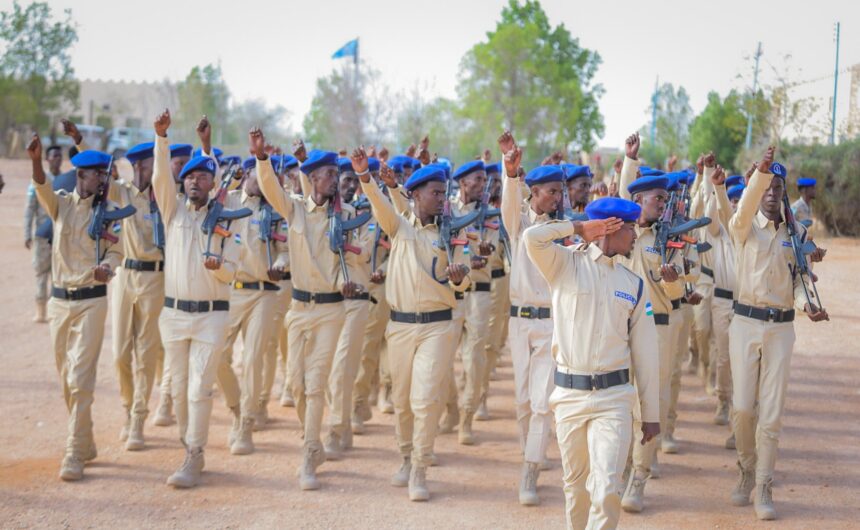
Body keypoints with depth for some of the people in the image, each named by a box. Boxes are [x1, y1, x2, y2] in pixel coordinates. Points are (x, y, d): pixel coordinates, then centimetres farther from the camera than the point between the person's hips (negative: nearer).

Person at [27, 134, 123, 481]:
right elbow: (43, 189, -18)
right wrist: (36, 161, -39)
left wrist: (106, 268, -25)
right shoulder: (61, 203, 1)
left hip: (91, 300, -3)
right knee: (66, 379, 12)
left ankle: (75, 454, -7)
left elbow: (116, 250, -1)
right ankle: (85, 442, 27)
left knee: (80, 379, -10)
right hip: (59, 299, 3)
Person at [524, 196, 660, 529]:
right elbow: (533, 237, -20)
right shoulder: (566, 265, 1)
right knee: (575, 484, 12)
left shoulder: (633, 284, 9)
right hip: (569, 394, -1)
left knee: (607, 488, -12)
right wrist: (578, 227, -3)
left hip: (614, 398, 1)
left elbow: (644, 351, 10)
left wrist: (651, 413, 9)